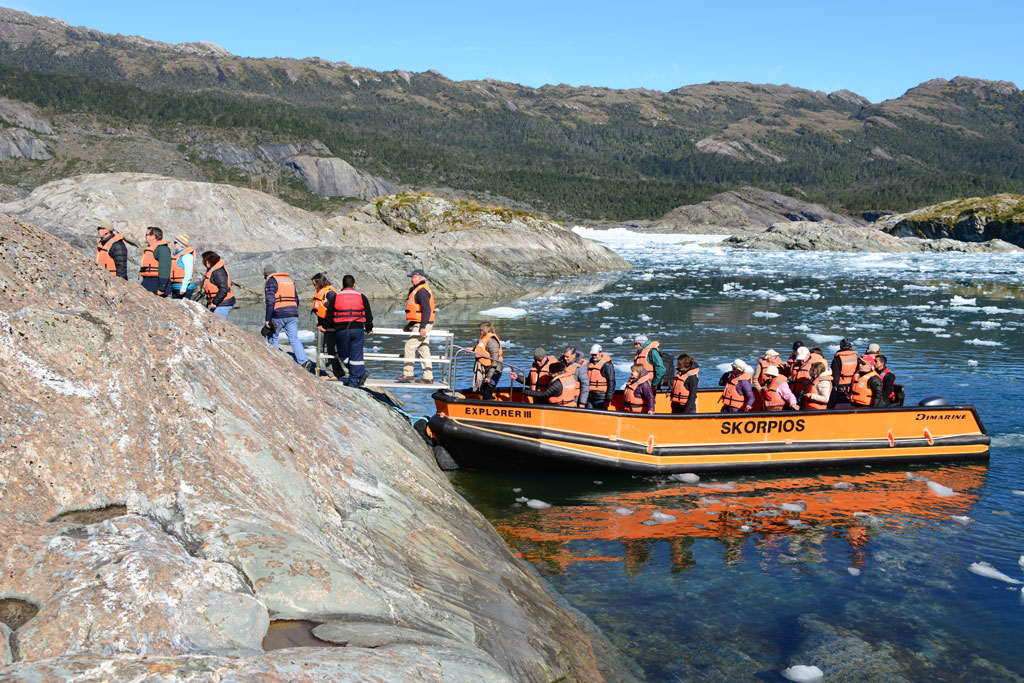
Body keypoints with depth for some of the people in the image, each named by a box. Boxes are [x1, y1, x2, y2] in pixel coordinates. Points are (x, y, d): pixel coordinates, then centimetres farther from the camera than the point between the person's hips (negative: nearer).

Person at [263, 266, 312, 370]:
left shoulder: (271, 282, 0)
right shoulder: (290, 280, 21)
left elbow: (270, 301, -12)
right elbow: (297, 300, 21)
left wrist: (267, 319, -12)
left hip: (278, 315, -5)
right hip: (293, 314, 5)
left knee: (272, 337, 14)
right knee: (294, 339, 0)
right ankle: (304, 361, -17)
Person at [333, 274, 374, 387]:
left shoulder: (335, 297, 5)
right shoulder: (361, 297, 6)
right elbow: (368, 315, 10)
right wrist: (369, 329, 24)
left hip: (341, 331, -1)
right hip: (358, 330, 1)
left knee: (343, 354, 13)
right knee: (356, 355, 5)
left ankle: (361, 372, 5)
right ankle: (353, 381, 3)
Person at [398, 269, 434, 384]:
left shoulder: (422, 291, -15)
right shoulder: (416, 290, 18)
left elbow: (427, 310, -23)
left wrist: (423, 327, -26)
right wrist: (410, 324, 26)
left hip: (422, 325, -11)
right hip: (420, 325, 11)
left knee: (410, 346, -9)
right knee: (423, 350, 10)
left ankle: (408, 374, -4)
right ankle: (428, 377, 12)